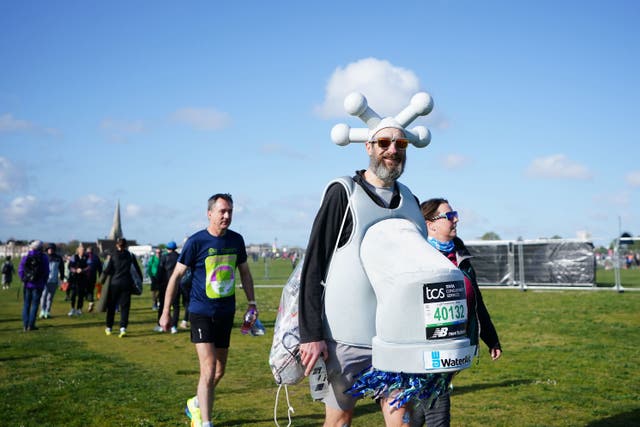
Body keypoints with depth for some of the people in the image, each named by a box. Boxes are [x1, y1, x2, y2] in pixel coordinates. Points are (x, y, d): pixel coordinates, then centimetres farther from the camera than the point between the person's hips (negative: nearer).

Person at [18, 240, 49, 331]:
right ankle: (31, 325, -2)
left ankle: (25, 325, 7)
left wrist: (23, 279, 10)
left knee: (26, 304, 10)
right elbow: (46, 271, -4)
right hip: (38, 285, -2)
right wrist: (44, 282, 9)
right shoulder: (44, 257, -5)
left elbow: (20, 270, 0)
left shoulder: (26, 257, 2)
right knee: (35, 304, 2)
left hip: (27, 284, 3)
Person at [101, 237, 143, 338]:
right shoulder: (130, 255, 2)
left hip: (115, 283, 0)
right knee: (125, 306, 2)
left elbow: (107, 270, -5)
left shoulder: (113, 255, -2)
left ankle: (109, 328, 22)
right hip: (126, 283, 1)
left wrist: (102, 280, 8)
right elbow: (137, 268, 7)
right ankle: (123, 328, -12)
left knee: (111, 306, 13)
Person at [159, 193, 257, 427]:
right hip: (201, 313, -5)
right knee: (209, 370, -12)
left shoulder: (236, 240, 2)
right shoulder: (196, 242, -12)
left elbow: (245, 273, 15)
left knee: (220, 370, 15)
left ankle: (196, 403, 40)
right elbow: (176, 276, -6)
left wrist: (252, 302, 10)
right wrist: (166, 312, -5)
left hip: (226, 313, 6)